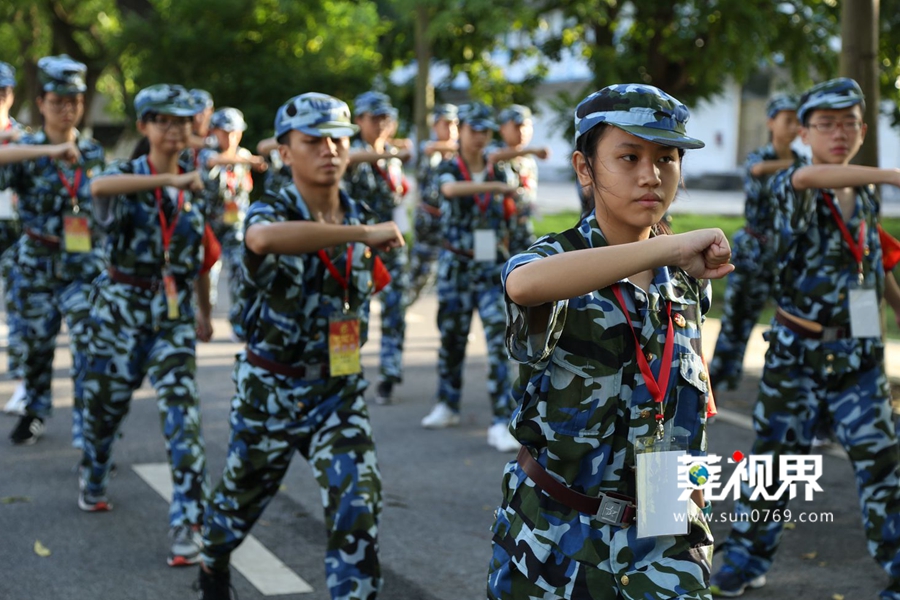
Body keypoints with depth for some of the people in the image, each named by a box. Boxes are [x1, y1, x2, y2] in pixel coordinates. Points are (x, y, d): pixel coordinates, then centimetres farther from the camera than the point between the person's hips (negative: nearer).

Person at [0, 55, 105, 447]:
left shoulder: (94, 153, 4)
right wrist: (47, 150, -36)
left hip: (84, 265, 0)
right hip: (37, 263, 0)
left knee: (89, 346, -12)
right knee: (35, 343, 13)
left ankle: (87, 431, -8)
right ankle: (34, 414, 35)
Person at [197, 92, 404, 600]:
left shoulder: (361, 216, -1)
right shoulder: (270, 212, -16)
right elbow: (264, 238, -44)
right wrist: (362, 233, -43)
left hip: (339, 390, 3)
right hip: (270, 386, -2)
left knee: (359, 500, -15)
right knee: (243, 496, 19)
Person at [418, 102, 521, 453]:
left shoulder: (497, 174, 7)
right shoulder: (448, 170, -2)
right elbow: (450, 189, -28)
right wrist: (495, 186, -34)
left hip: (491, 268, 1)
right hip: (456, 266, -1)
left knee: (498, 340, -10)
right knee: (452, 337, 10)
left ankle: (501, 423, -11)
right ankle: (448, 406, 31)